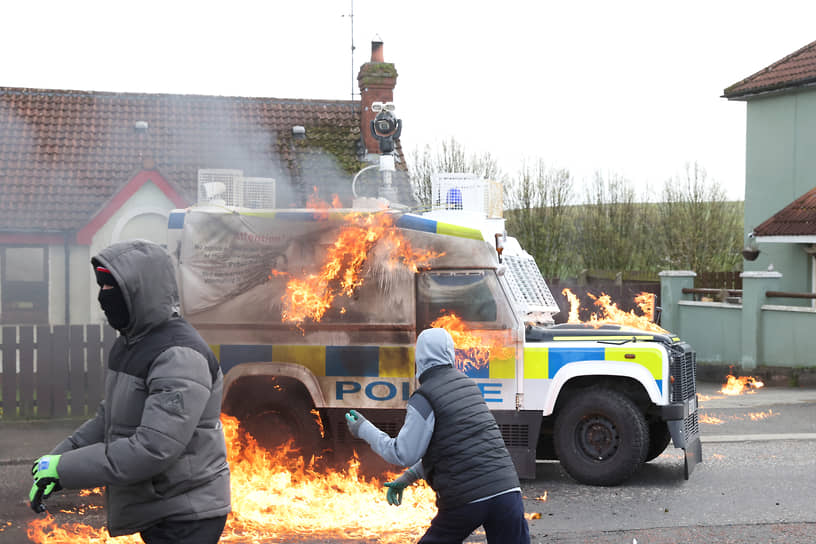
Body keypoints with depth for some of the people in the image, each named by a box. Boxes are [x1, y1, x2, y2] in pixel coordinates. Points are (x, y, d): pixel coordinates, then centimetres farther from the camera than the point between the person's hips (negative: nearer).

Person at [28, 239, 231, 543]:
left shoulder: (180, 357, -22)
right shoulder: (128, 344, 9)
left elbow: (153, 449, -29)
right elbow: (109, 417, 18)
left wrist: (64, 467, -23)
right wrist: (58, 456, 2)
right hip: (152, 511, 9)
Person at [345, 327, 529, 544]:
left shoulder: (424, 398, -6)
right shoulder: (467, 384, 17)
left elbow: (404, 454, -5)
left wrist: (364, 429, 7)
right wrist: (408, 477, 27)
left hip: (465, 500, -5)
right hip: (507, 487, 5)